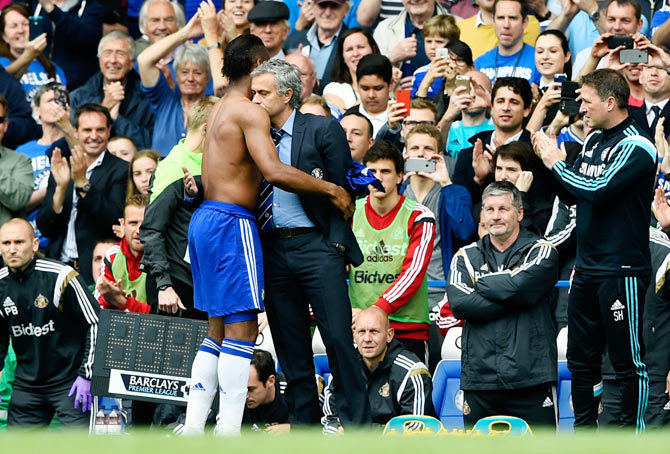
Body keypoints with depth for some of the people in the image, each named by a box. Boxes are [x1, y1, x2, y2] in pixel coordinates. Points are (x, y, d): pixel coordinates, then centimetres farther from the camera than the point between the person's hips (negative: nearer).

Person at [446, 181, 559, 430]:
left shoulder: (542, 251, 5)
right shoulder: (465, 257, 13)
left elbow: (520, 286, -15)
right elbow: (459, 303, -5)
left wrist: (481, 283, 2)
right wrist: (511, 300, -10)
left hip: (531, 379, -3)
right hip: (478, 379, 3)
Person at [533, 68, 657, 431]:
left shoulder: (635, 148, -13)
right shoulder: (593, 141, 11)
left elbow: (598, 190, -24)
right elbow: (572, 197, 16)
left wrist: (557, 163, -12)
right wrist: (551, 159, 1)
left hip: (621, 271, -8)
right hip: (587, 269, 8)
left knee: (628, 361, -3)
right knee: (580, 357, 12)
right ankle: (584, 431, 20)